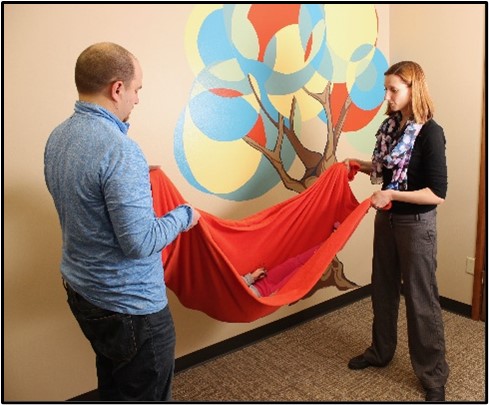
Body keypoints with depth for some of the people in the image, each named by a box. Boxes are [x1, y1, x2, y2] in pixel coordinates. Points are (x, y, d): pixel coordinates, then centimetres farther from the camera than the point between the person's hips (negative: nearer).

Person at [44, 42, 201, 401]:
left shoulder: (57, 138, 2)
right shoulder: (119, 150, -27)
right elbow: (140, 242, -27)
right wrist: (183, 216, -11)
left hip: (82, 290, 9)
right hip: (130, 304, -9)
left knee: (112, 386, 28)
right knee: (147, 396, 13)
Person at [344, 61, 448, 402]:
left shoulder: (430, 133, -18)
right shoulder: (392, 125, 3)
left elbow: (437, 193, -21)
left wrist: (391, 194, -26)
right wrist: (358, 165, 3)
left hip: (416, 224, -7)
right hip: (387, 219, 8)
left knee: (420, 299, 4)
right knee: (383, 288, 19)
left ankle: (434, 376, 23)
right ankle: (381, 351, 40)